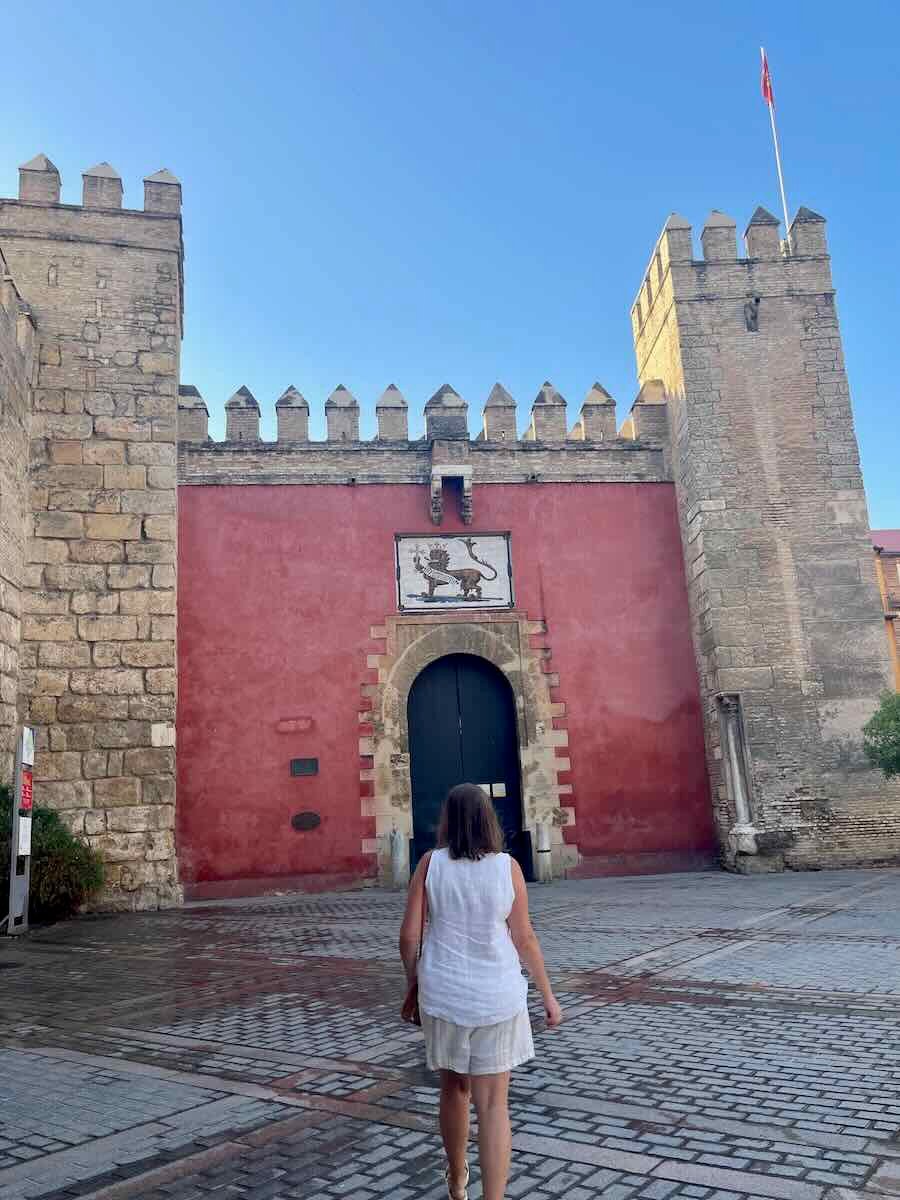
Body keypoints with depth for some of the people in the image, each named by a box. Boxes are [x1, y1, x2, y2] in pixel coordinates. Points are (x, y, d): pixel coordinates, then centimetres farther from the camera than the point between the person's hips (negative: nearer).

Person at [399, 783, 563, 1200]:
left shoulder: (431, 863, -7)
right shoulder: (507, 866, -8)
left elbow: (409, 935, -6)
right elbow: (524, 938, -4)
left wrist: (414, 983, 10)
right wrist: (548, 994, 7)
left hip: (443, 994, 2)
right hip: (496, 997, -1)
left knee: (453, 1089, 22)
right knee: (493, 1104, 5)